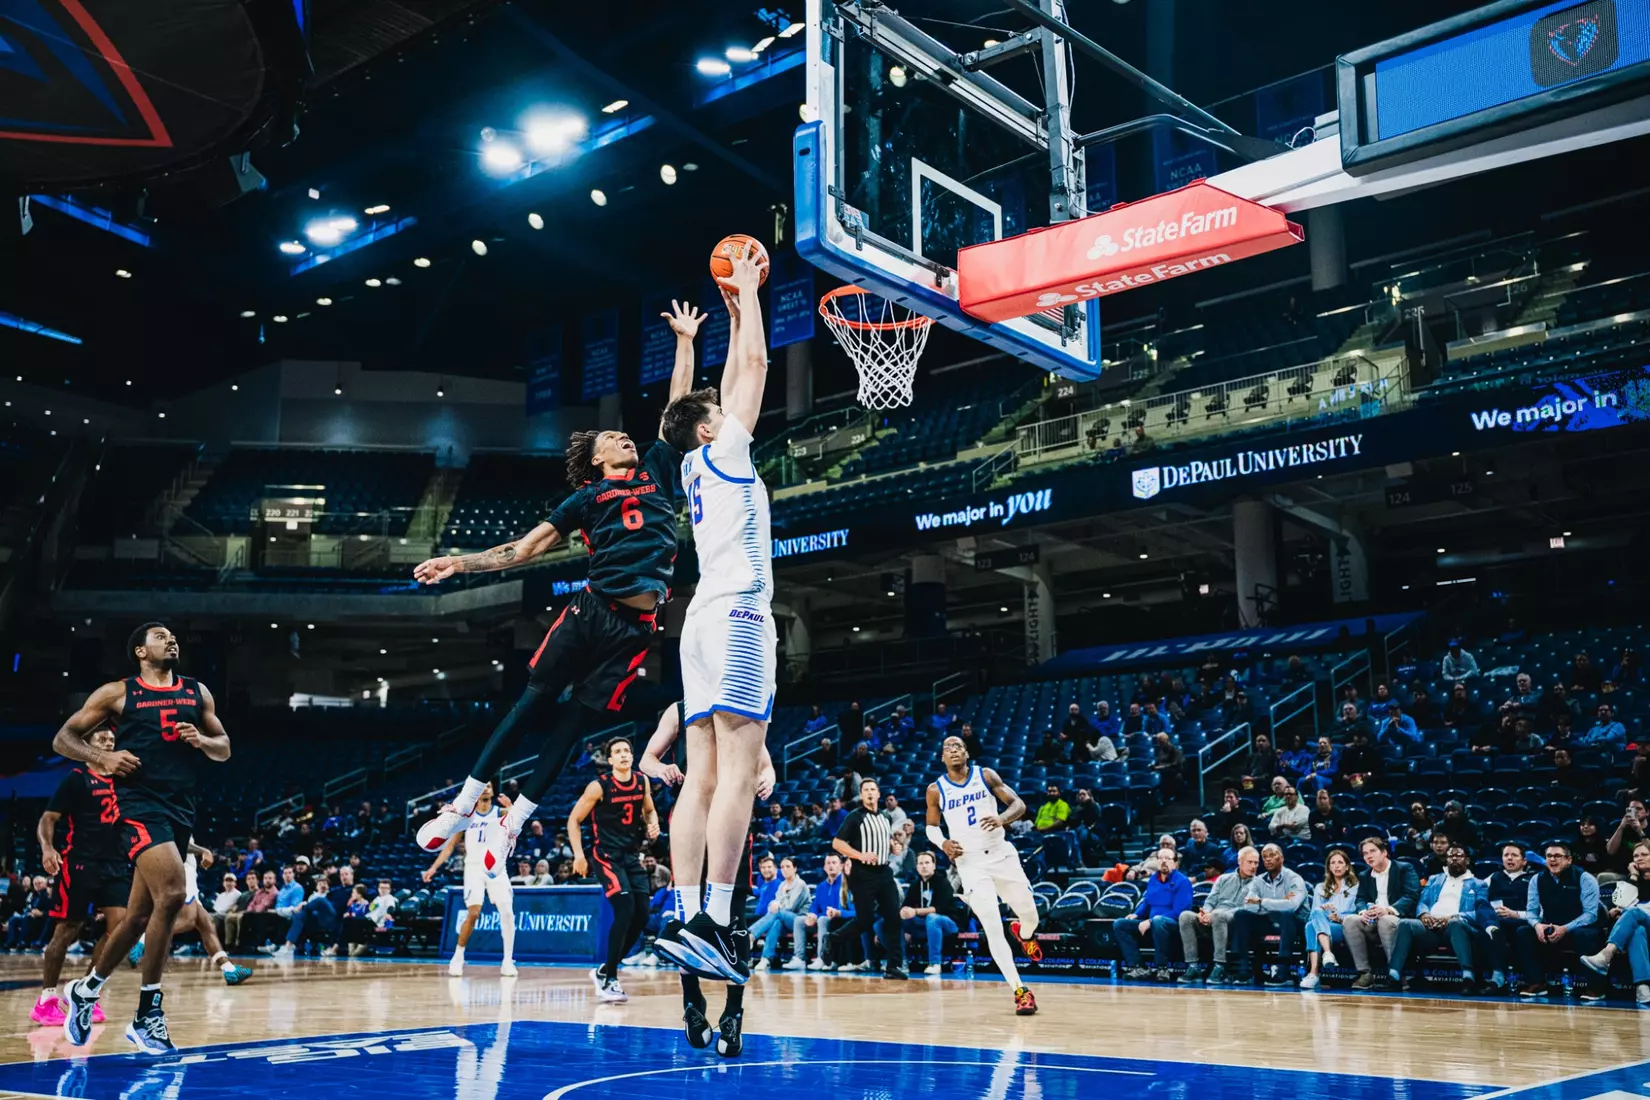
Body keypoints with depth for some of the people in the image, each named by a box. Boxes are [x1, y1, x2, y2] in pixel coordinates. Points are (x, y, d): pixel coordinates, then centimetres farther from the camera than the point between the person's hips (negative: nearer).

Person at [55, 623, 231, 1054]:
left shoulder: (197, 692, 15)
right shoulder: (117, 693, 3)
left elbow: (224, 749, 18)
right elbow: (63, 739, 5)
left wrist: (201, 740, -4)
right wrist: (102, 758, -13)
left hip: (180, 808, 6)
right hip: (139, 804, -6)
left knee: (139, 915, 11)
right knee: (171, 894, -23)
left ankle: (86, 989, 34)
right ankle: (147, 1014, -12)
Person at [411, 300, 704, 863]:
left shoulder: (656, 471, 20)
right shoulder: (586, 498, 14)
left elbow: (677, 409, 23)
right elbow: (523, 549, 13)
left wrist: (685, 340, 24)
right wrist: (458, 563, 5)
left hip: (638, 624, 1)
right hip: (592, 609, -1)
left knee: (575, 721, 3)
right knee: (534, 700, 0)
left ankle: (511, 825, 8)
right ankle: (462, 806, 9)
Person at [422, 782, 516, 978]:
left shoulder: (500, 812, 2)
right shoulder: (467, 815, 6)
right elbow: (451, 844, 9)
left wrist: (511, 808, -39)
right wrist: (435, 866, 0)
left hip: (497, 868, 0)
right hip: (474, 868, 0)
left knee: (507, 912, -10)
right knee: (473, 913, -13)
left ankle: (508, 961, -1)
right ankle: (458, 957, 4)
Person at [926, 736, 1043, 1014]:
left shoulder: (986, 775, -1)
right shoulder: (936, 790, -1)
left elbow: (1018, 804, -3)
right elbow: (931, 826, 12)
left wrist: (1002, 818, -24)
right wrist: (943, 843, -9)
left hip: (1001, 853, 1)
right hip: (970, 862, -1)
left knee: (1030, 915, 10)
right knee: (993, 929, -11)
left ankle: (1024, 934, 48)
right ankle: (1020, 990, -4)